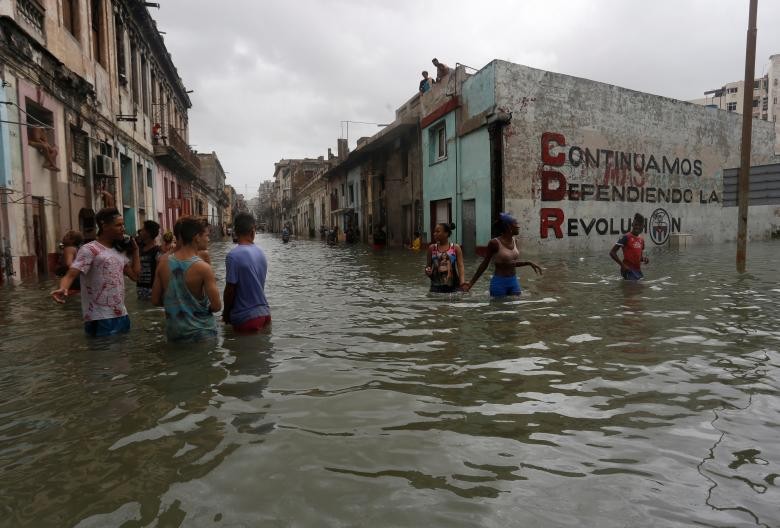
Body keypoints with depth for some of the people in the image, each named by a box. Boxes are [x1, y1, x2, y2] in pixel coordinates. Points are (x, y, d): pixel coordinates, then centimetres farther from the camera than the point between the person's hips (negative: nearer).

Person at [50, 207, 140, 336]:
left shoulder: (120, 251, 14)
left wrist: (135, 250, 13)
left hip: (121, 315, 8)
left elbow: (135, 275, 12)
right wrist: (63, 289, -40)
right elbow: (71, 275, -19)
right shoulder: (90, 249, -9)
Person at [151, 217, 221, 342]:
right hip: (200, 333, -5)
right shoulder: (203, 268, -19)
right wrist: (204, 307, 2)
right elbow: (216, 306, -18)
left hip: (173, 333, 5)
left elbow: (155, 300, 4)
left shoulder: (163, 263, -3)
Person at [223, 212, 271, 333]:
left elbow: (230, 289, -15)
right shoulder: (261, 253, 3)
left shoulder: (233, 255, -17)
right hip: (265, 313, 6)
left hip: (246, 318, -6)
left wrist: (226, 314, 0)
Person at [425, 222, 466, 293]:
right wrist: (427, 271, -12)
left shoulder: (455, 248, -2)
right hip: (436, 287, 1)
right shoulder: (432, 248, 3)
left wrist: (462, 282, -23)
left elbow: (460, 266, -8)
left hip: (453, 287, -1)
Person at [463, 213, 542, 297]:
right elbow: (484, 264, -7)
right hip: (499, 283, -6)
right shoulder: (495, 243, -14)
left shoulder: (514, 241, 5)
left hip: (514, 281, 6)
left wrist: (529, 263, 7)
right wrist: (471, 283, -8)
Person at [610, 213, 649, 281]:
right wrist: (623, 265, -18)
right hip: (629, 270, -8)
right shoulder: (626, 237, -11)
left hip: (638, 270, 8)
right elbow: (612, 252, -15)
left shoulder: (642, 239, 11)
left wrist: (644, 258, 0)